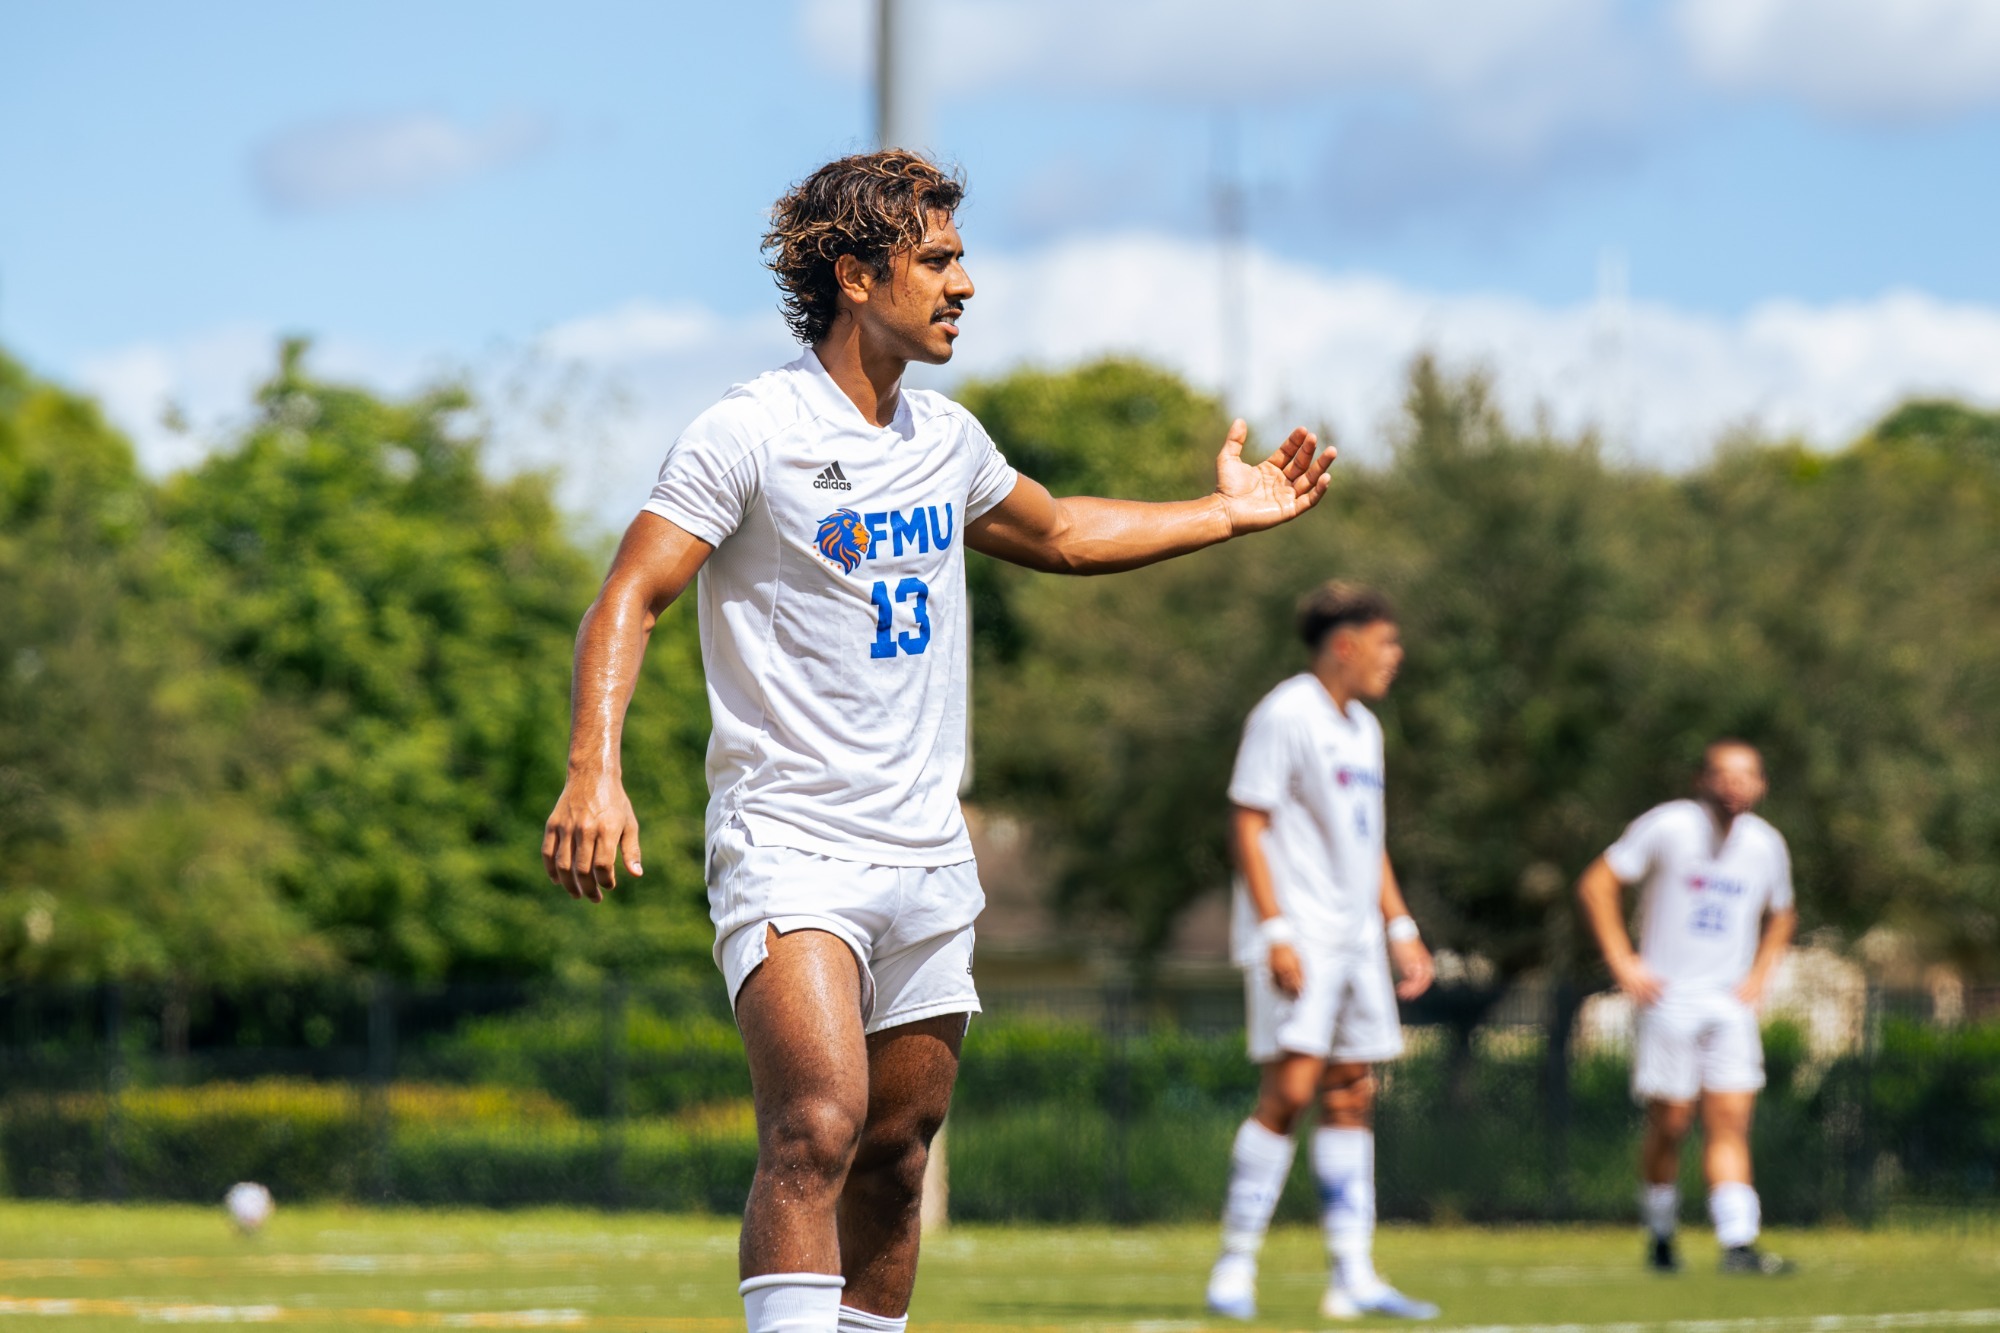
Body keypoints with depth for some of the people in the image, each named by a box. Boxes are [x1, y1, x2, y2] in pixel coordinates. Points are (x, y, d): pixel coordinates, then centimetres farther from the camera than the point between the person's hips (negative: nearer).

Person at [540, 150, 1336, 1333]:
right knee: (816, 1130, -23)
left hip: (929, 856, 7)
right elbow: (631, 597, -14)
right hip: (790, 844, -7)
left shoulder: (947, 439, 13)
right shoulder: (751, 434, -9)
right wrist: (594, 772, -28)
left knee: (895, 1160, 7)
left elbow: (1053, 533, 34)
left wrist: (1223, 514, 29)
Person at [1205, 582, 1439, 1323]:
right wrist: (1276, 933, -19)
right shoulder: (1284, 716, -9)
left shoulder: (1361, 727, 17)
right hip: (1296, 937, -9)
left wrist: (1400, 928, 19)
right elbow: (1247, 825, -13)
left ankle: (1353, 1276, 7)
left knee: (1351, 1100, 6)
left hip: (1354, 941, 9)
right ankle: (1234, 1271, -10)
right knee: (1289, 1090, -14)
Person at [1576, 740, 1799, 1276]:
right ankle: (1660, 1238, 18)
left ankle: (1738, 1244, -17)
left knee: (1730, 1123, -9)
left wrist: (1759, 975, 10)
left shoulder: (1767, 845, 7)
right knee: (1669, 1125, -1)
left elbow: (1780, 916, 25)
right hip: (1669, 998, -3)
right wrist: (1622, 963, -8)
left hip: (1731, 1004, 3)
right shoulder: (1667, 826, -6)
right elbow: (1596, 884, -3)